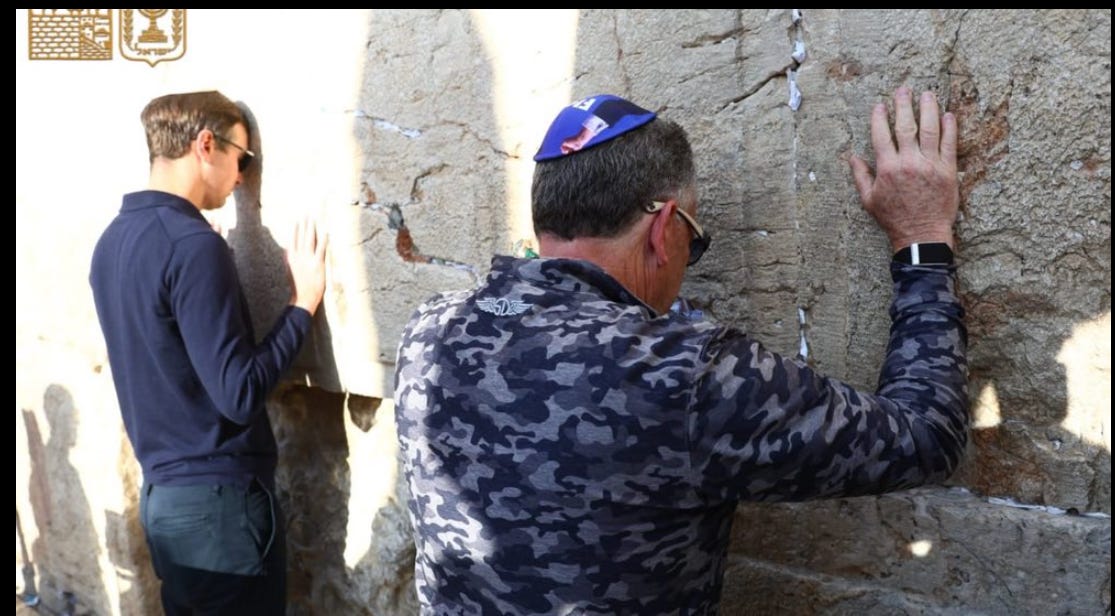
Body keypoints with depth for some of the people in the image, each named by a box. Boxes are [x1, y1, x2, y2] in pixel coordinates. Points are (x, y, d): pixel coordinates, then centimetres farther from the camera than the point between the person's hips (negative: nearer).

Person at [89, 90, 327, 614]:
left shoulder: (111, 242, 6)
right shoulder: (192, 244, -20)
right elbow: (239, 395, -22)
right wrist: (303, 303, -14)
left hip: (162, 492, 8)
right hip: (218, 498, -8)